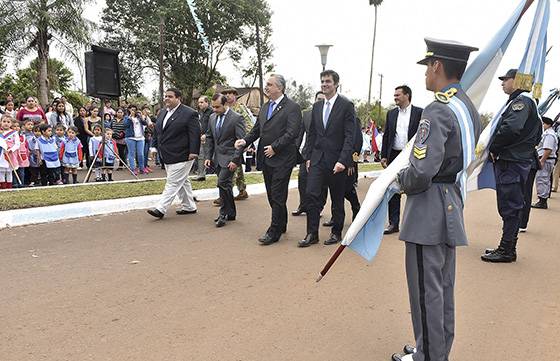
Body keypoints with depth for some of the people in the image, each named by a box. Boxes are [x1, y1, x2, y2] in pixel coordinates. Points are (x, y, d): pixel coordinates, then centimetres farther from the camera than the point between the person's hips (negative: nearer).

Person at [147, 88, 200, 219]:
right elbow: (156, 132, 20)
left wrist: (193, 152, -19)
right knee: (182, 182, 15)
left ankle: (161, 209, -6)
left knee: (173, 183, -7)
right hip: (167, 157, 8)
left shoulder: (189, 113, -10)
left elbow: (195, 134, -14)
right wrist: (155, 147, 12)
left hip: (181, 156, -8)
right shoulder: (162, 113, 13)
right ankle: (189, 206, 25)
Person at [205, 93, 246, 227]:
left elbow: (241, 141, -13)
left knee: (223, 183, -15)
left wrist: (235, 160, -18)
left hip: (230, 158, -7)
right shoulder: (212, 117, 10)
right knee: (225, 185, 12)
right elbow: (209, 138, 15)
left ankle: (224, 214, -1)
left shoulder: (237, 118, -11)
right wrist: (208, 156, 7)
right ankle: (231, 213, 23)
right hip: (217, 158, 7)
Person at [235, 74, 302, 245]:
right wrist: (245, 141, -1)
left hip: (282, 159, -8)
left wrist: (274, 147, -18)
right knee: (272, 194, 15)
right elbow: (257, 129, 16)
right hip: (266, 158, 8)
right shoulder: (265, 107, 15)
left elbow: (292, 133, -17)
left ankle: (274, 231, 5)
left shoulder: (292, 107, -9)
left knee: (277, 195, -3)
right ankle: (281, 224, 30)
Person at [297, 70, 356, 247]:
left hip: (337, 161, -4)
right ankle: (312, 234, 5)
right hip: (317, 159, 4)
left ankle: (336, 232, 23)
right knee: (312, 195, -3)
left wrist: (343, 160, -19)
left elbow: (350, 136, -11)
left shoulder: (346, 106, -6)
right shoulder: (317, 106, 11)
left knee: (337, 199, 8)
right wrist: (308, 157, 8)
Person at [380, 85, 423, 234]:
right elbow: (386, 136, 13)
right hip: (394, 155, 4)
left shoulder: (419, 112, 0)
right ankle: (394, 223, 14)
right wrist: (383, 156, 6)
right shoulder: (391, 113, 12)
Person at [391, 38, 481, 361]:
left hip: (430, 209, -10)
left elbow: (421, 173, -26)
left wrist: (401, 180, -7)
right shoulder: (468, 107, 11)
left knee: (426, 288, 3)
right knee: (443, 285, 18)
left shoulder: (438, 111, -20)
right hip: (452, 204, 10)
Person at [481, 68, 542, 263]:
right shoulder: (521, 101, 21)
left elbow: (511, 128, -26)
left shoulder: (522, 100, -10)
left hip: (511, 164, -10)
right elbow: (537, 135, 24)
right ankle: (507, 248, 22)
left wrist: (494, 148, -12)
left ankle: (506, 251, 1)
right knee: (511, 207, 14)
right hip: (516, 161, 10)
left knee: (510, 207, -5)